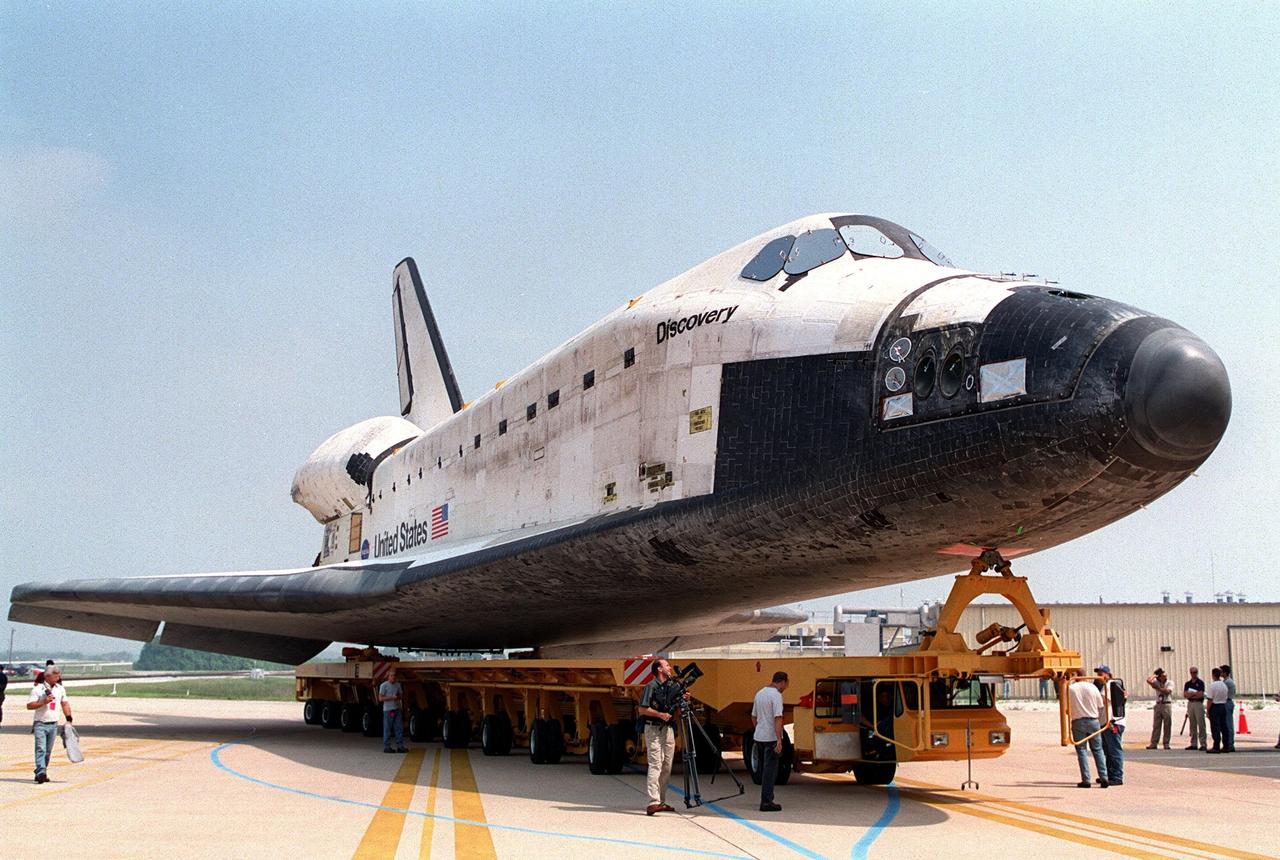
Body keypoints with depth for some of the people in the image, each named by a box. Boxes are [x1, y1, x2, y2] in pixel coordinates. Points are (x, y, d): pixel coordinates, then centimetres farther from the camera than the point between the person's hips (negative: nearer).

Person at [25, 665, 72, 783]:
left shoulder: (60, 689, 10)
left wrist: (69, 719, 15)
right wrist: (44, 701, -20)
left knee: (48, 751, 9)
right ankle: (41, 773, -23)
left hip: (53, 725, 6)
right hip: (40, 724, -6)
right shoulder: (38, 689, -8)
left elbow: (65, 704, 21)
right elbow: (29, 706, -11)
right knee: (40, 749, -15)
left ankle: (40, 774, 17)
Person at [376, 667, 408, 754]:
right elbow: (380, 698, -9)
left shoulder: (398, 685, 13)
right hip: (388, 710, -6)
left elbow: (401, 696, 21)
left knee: (399, 728, 4)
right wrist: (391, 697, -17)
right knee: (387, 729, -2)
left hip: (397, 709, 6)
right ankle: (386, 747, 2)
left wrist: (399, 697, -3)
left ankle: (400, 746, 7)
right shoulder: (384, 685, -5)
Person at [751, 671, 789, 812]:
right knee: (770, 769, -4)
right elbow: (777, 718, -23)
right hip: (771, 738, -8)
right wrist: (779, 741, -25)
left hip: (759, 736, 8)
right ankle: (766, 802, -5)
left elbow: (753, 717, 19)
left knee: (764, 768, 17)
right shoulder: (776, 695, -15)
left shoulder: (760, 693, 11)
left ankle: (766, 798, 25)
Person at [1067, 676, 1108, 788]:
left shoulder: (1070, 689, -4)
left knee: (1082, 751, 4)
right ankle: (1103, 777, 5)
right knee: (1097, 750, 10)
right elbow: (1100, 707, 4)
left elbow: (1067, 709, 0)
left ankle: (1086, 780, 0)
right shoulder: (1092, 687, -1)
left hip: (1078, 722, -1)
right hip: (1093, 721, 1)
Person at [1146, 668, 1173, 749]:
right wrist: (1154, 674, 5)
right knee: (1156, 725, 1)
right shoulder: (1157, 683, 11)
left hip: (1167, 705, -3)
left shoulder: (1170, 683, 3)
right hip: (1158, 705, 3)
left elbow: (1167, 691, -14)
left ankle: (1166, 743, 4)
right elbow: (1149, 681, -5)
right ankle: (1153, 743, 2)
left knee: (1167, 725, -2)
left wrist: (1157, 688, -9)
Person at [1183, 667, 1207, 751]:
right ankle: (1194, 744, 10)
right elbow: (1185, 695, 4)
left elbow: (1200, 694, -11)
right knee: (1192, 725, 7)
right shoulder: (1187, 684, 15)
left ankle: (1203, 744, -8)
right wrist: (1195, 694, -8)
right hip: (1190, 704, 6)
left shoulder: (1200, 682, -1)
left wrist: (1190, 694, -1)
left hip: (1198, 703, -6)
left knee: (1201, 724, -8)